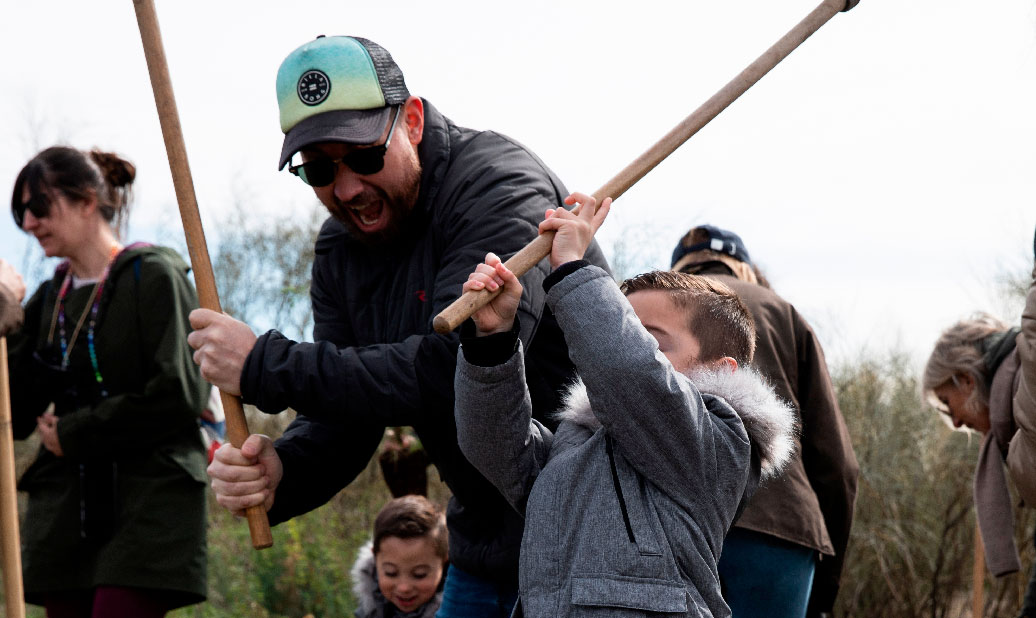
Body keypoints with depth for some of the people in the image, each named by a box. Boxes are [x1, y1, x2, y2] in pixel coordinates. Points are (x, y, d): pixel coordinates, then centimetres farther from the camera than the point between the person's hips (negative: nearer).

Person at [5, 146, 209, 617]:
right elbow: (17, 418, 11)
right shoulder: (49, 299, 17)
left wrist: (74, 434, -8)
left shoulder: (153, 277, -1)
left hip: (149, 503, -6)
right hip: (63, 508, 6)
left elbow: (180, 394, -12)